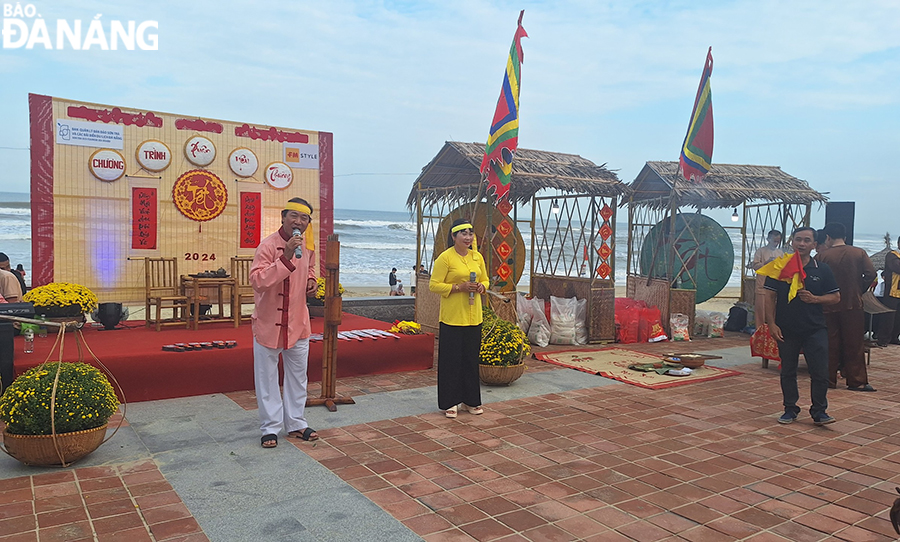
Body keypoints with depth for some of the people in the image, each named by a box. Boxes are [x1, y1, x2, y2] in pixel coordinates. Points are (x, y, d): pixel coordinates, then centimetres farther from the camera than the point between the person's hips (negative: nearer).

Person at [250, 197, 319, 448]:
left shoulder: (308, 245, 1)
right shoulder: (268, 245, -19)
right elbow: (257, 281, -32)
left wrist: (311, 281, 2)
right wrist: (286, 257, -37)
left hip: (298, 322, 6)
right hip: (269, 322, -5)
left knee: (298, 376, 14)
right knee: (267, 378, 6)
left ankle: (296, 424, 29)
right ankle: (271, 428, 21)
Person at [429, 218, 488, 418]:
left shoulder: (477, 257, 10)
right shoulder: (445, 258, -8)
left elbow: (485, 280, 21)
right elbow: (434, 285, -10)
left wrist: (481, 287, -3)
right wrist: (459, 287, -18)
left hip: (473, 317, 5)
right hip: (452, 317, -5)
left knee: (471, 357, 11)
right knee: (451, 358, 0)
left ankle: (471, 400, 24)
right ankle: (450, 402, 11)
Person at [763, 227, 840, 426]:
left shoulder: (822, 269, 4)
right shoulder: (780, 266, 1)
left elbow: (835, 297, 7)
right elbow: (770, 297, -1)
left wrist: (815, 299, -12)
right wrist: (771, 324, -8)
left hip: (815, 329, 0)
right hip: (786, 329, 0)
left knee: (820, 372, -1)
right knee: (788, 371, 10)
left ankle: (819, 411, 14)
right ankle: (790, 409, 23)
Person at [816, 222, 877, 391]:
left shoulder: (821, 256, -6)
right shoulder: (859, 253, -1)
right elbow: (871, 274, -8)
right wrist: (859, 291, 5)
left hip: (828, 306, -1)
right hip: (853, 304, 1)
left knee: (830, 344, 8)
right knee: (854, 344, 6)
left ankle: (829, 379, 13)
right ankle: (857, 381, 7)